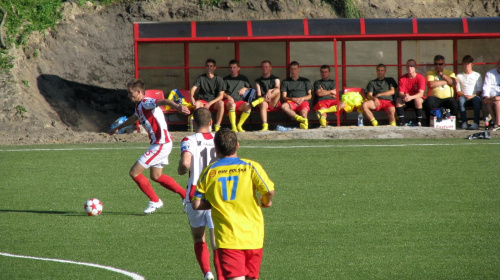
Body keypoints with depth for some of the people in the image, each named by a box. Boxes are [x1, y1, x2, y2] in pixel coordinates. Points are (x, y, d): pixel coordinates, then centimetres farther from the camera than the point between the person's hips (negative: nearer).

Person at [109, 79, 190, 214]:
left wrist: (177, 106, -57)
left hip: (161, 144, -10)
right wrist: (118, 128, 55)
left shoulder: (146, 103, -15)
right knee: (156, 176, 19)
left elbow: (163, 101, -36)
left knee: (134, 172, -6)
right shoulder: (139, 106, 15)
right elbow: (134, 118, 39)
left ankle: (155, 201, 6)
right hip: (157, 143, 10)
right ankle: (187, 196, 23)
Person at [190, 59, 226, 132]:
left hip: (214, 102, 0)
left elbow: (221, 96, -6)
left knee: (221, 103, -34)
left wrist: (210, 103, -20)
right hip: (203, 101, 0)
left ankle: (217, 126, -28)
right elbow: (193, 88, -9)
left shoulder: (219, 79, 1)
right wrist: (192, 97, -32)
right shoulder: (201, 78, 5)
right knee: (197, 103, -34)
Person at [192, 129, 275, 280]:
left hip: (227, 238, -1)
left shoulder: (210, 171, 3)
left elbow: (196, 204, 1)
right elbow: (269, 191, -10)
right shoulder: (251, 166, 0)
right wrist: (266, 202, 12)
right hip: (253, 236, 1)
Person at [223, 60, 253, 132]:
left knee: (248, 106, -32)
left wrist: (245, 89, 5)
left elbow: (250, 90, 24)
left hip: (240, 101, 2)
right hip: (229, 101, -1)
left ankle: (239, 125, -20)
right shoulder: (226, 79, 17)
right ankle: (233, 126, -40)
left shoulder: (243, 79, 21)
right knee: (232, 104, -39)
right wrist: (228, 96, -10)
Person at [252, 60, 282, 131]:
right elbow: (258, 94, 4)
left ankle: (258, 101, -42)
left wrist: (270, 91, -29)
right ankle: (265, 125, -55)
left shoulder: (275, 79, 15)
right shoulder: (258, 81, 18)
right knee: (263, 104, -38)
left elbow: (277, 88, -7)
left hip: (274, 104, 0)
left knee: (277, 91, -29)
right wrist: (265, 98, -19)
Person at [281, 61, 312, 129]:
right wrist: (293, 99, -9)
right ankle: (299, 118, -49)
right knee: (283, 106, -37)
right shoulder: (286, 82, 21)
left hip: (303, 101, 0)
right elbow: (284, 97, 11)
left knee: (304, 113, -36)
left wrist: (302, 98, -6)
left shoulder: (305, 81, 22)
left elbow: (310, 95, 16)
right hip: (291, 102, 0)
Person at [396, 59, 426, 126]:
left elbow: (421, 93, -22)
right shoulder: (402, 79, -5)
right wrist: (404, 96, -37)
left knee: (418, 100, -37)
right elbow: (400, 93, -11)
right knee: (398, 100, -28)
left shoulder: (420, 78, -13)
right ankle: (402, 122, -25)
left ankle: (419, 123, -27)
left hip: (417, 98, -3)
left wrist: (411, 97, -40)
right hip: (406, 100, 3)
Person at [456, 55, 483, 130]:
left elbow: (480, 91, 7)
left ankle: (476, 123, -46)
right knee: (461, 99, -36)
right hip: (464, 97, 1)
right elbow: (458, 91, 10)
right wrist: (465, 95, -10)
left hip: (474, 97, -1)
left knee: (477, 99, -37)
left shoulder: (477, 75, 13)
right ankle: (464, 123, -40)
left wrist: (473, 96, -13)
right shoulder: (459, 76, 17)